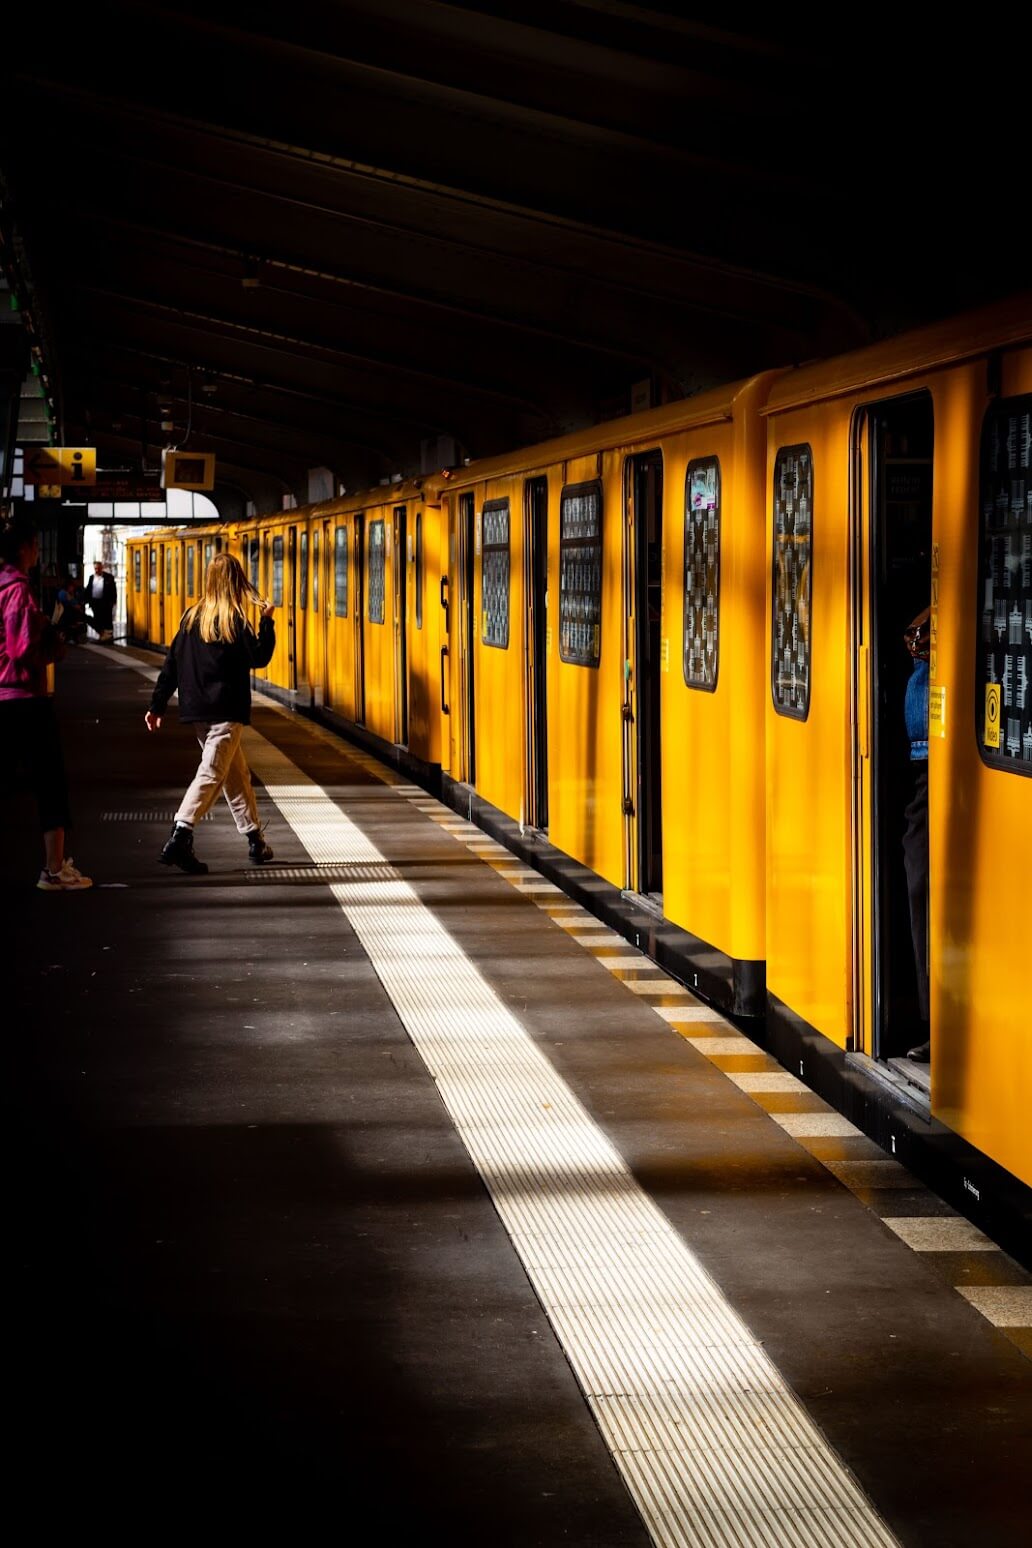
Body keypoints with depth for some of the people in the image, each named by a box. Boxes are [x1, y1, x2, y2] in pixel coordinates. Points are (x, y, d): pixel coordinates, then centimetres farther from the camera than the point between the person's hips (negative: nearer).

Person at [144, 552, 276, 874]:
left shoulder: (192, 617, 7)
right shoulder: (234, 619, -10)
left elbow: (172, 663, 7)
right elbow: (259, 658, -6)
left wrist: (157, 705, 10)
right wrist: (267, 621, 2)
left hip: (197, 710, 7)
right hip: (227, 711, -7)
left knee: (236, 772, 17)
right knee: (211, 774, -10)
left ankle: (255, 839, 24)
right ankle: (179, 840, -25)